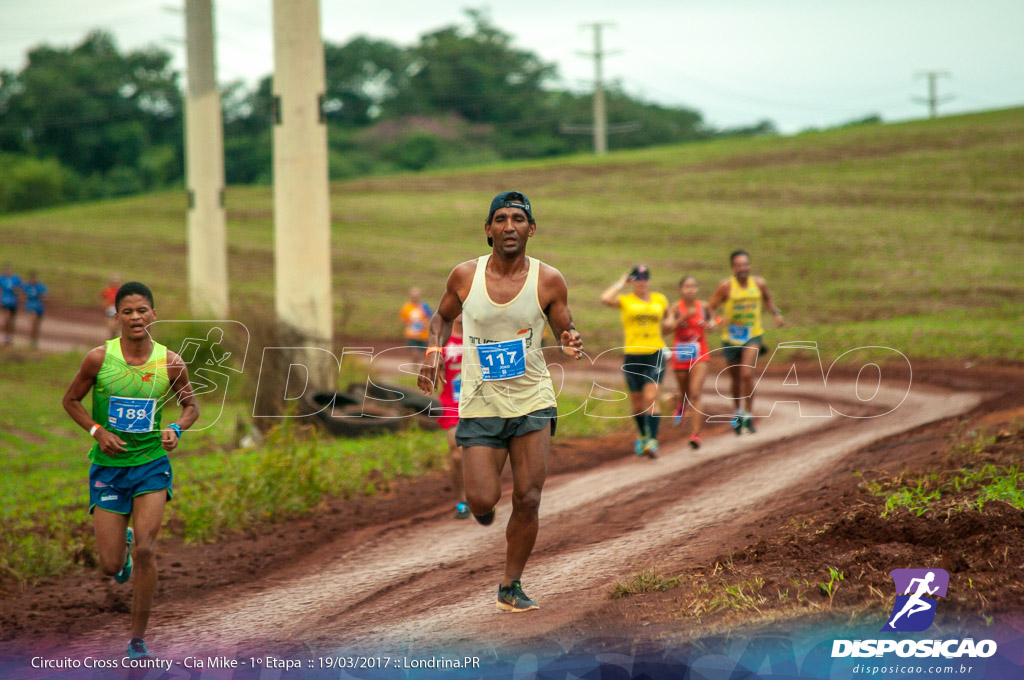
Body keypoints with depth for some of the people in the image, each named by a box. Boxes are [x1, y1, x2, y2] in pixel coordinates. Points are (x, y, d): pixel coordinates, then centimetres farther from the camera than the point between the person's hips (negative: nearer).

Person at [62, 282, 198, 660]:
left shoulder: (170, 363, -6)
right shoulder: (99, 358, -9)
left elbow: (191, 406, 9)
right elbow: (70, 401, 4)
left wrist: (175, 429, -12)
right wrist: (97, 431, -12)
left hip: (152, 462, 0)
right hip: (108, 466, 0)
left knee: (146, 550, -16)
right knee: (110, 566, 0)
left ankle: (138, 640, -2)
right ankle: (122, 544, 41)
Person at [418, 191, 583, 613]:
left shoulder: (548, 281, -6)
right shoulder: (465, 277, -4)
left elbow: (565, 331, 5)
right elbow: (443, 316, 15)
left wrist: (571, 342, -18)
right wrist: (433, 351, -4)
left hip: (532, 402, 0)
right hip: (480, 403, 0)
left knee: (528, 500, -4)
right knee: (482, 502, -9)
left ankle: (511, 588, 14)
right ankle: (479, 501, 31)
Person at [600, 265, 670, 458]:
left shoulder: (660, 300, 10)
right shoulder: (625, 301, 2)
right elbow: (605, 298, -18)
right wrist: (621, 283, -7)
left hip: (656, 355, 0)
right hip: (633, 356, 0)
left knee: (651, 398, -15)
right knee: (637, 403, 10)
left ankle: (652, 441, -21)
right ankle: (642, 436, 34)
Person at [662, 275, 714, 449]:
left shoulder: (703, 306, 0)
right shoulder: (675, 308, -10)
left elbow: (710, 320, 22)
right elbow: (666, 329, -25)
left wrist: (710, 324, -2)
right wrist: (685, 316, -32)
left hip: (700, 357, 0)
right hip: (680, 356, 0)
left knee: (695, 395, -13)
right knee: (685, 393, 17)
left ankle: (696, 434, -17)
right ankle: (681, 406, 55)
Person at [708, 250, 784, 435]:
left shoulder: (759, 283, -2)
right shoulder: (726, 286, -11)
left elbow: (767, 298, 20)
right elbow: (711, 307, -9)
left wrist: (776, 313, 3)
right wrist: (718, 319, -29)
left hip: (753, 336, 0)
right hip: (730, 338, 0)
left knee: (747, 374, -20)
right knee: (736, 378, 14)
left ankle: (749, 415, -10)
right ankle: (738, 411, 38)